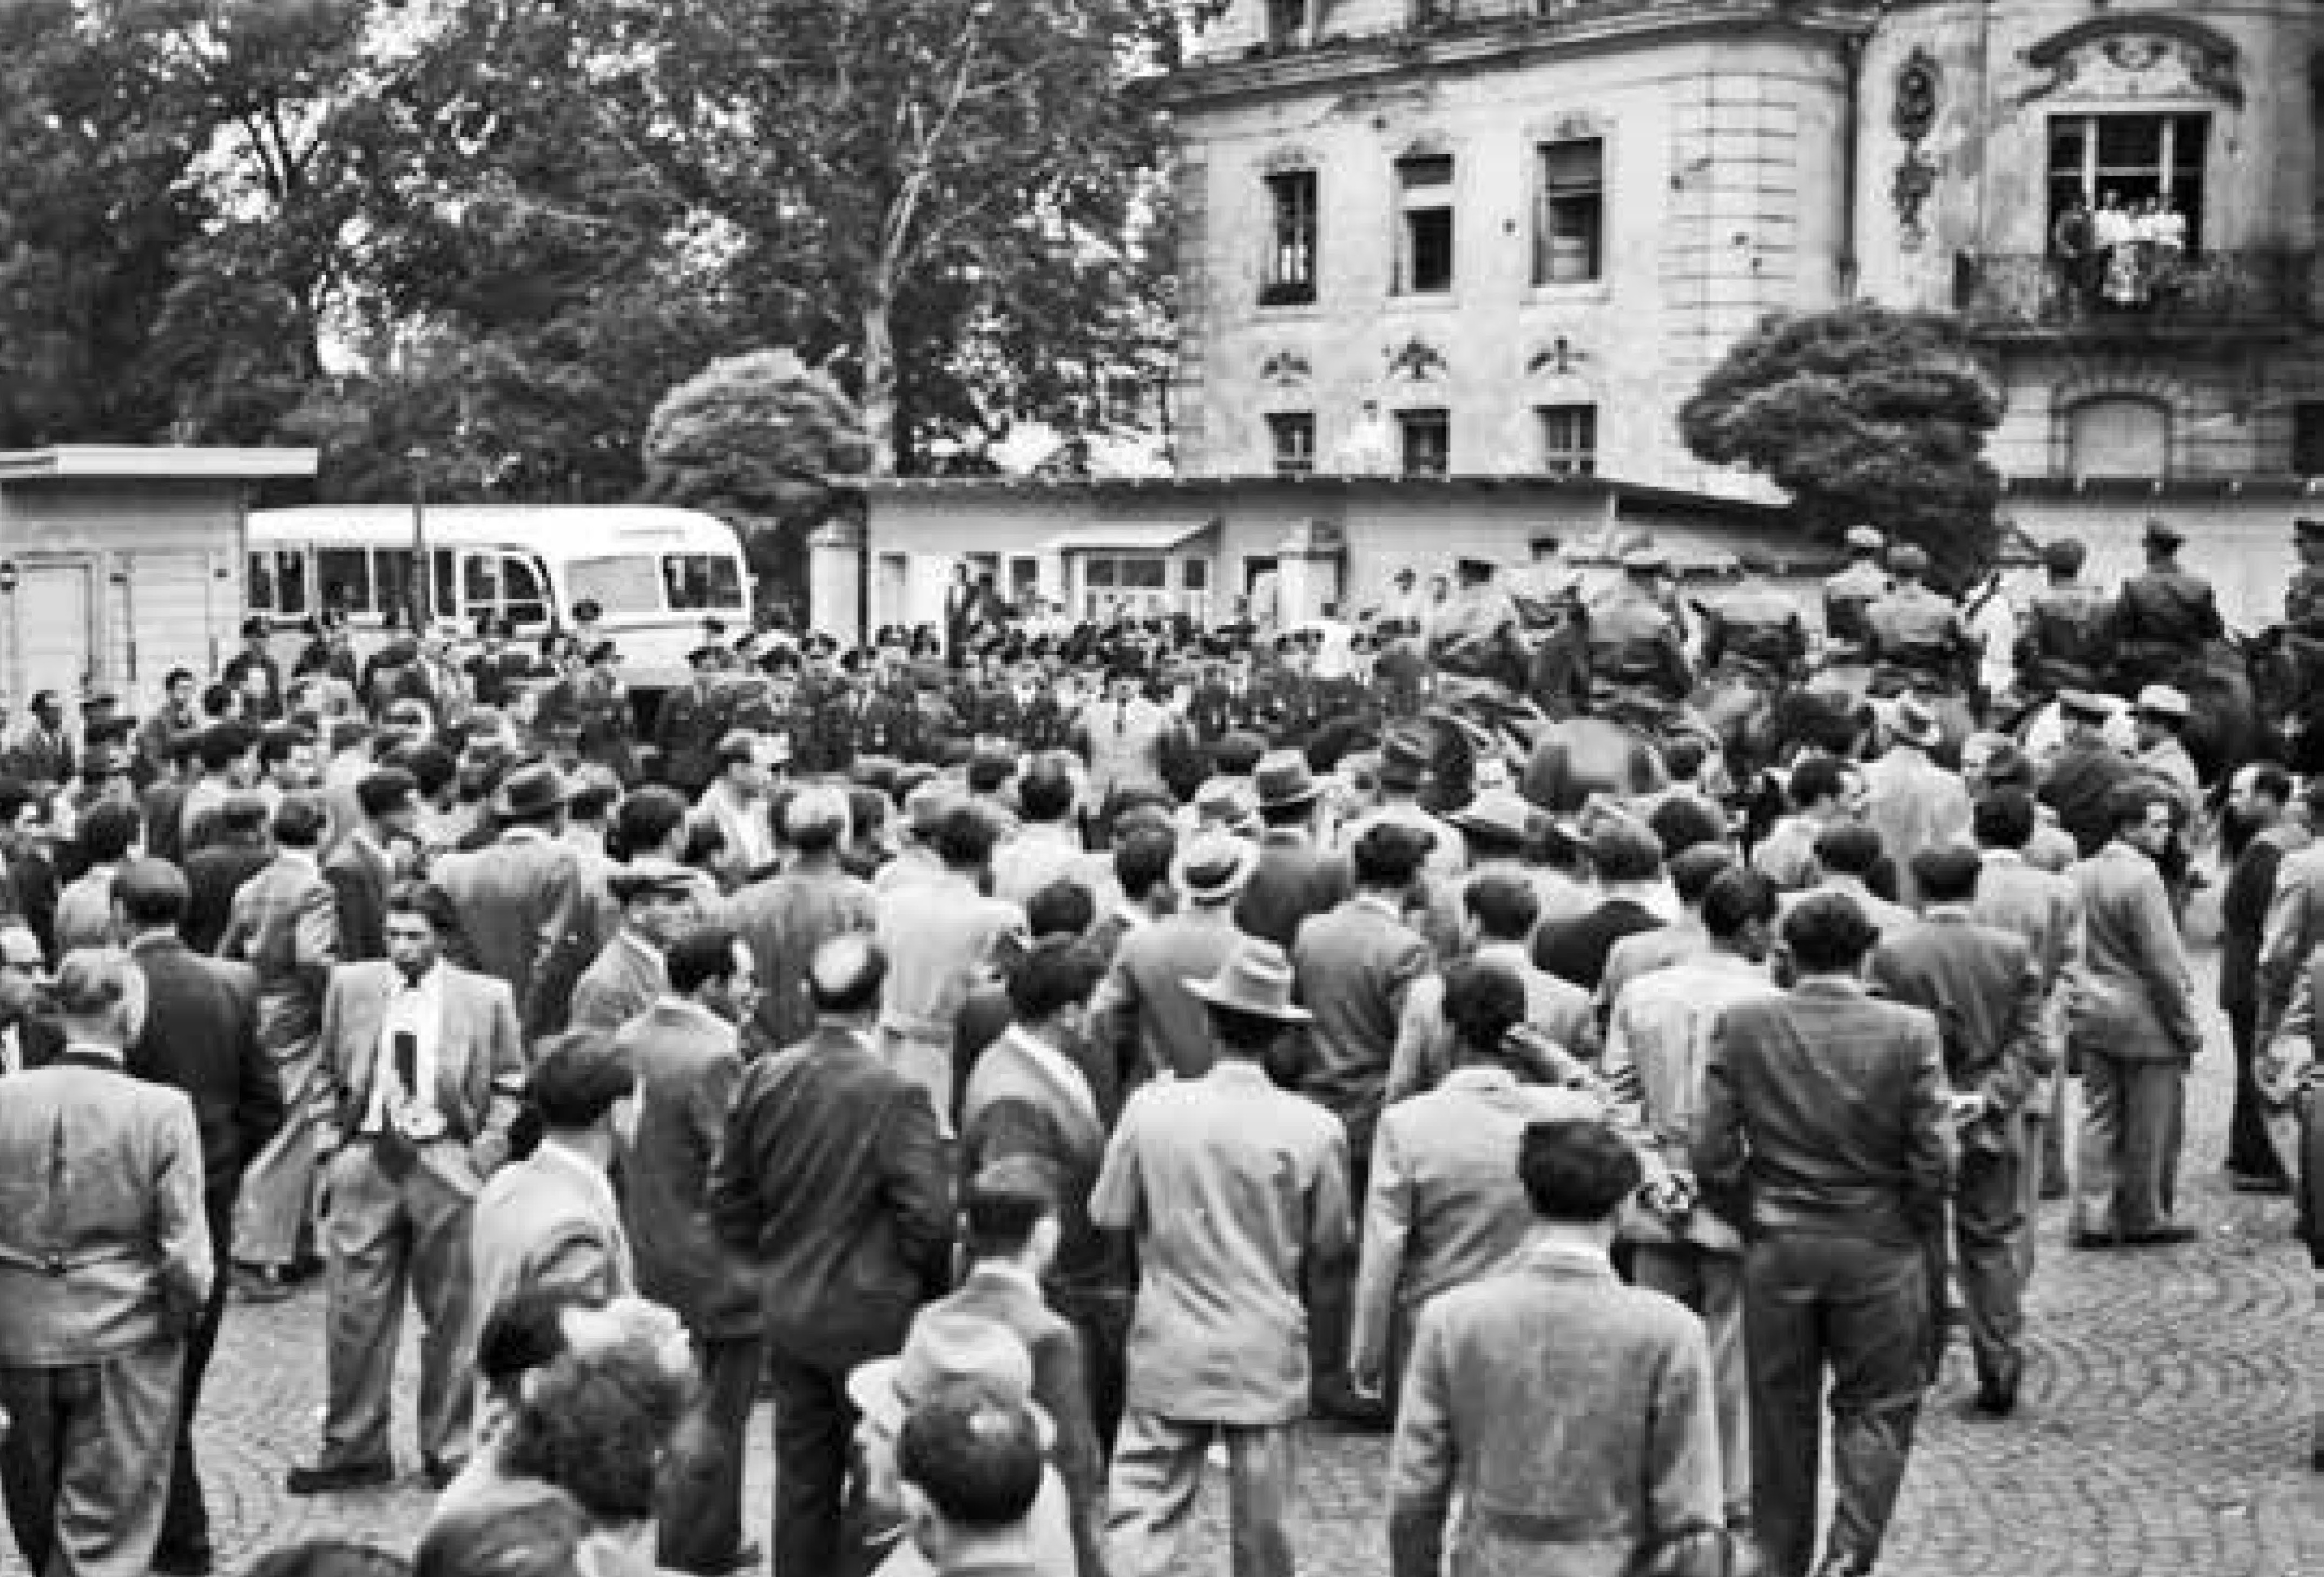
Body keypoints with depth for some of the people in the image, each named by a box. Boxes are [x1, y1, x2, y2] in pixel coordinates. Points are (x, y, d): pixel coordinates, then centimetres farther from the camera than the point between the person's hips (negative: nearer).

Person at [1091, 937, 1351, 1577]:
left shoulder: (1152, 1107, -12)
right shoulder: (1315, 1129, -13)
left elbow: (1108, 1212, -3)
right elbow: (1330, 1242, -2)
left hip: (1169, 1350, 0)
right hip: (1267, 1356, 0)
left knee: (1142, 1511, 7)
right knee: (1262, 1521, 14)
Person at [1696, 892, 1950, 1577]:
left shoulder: (1740, 1024, -8)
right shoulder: (1910, 1032, -11)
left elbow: (1713, 1156, -8)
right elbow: (1932, 1163, -10)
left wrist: (1753, 1222, 8)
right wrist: (1910, 1231, 7)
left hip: (1776, 1248, 2)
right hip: (1879, 1252, -1)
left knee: (1781, 1413, 16)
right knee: (1877, 1409, 14)